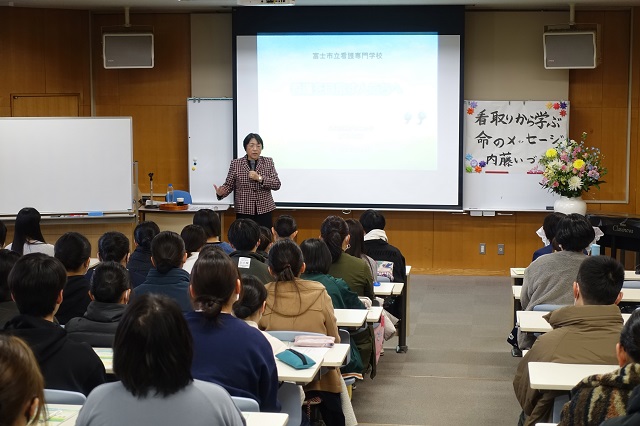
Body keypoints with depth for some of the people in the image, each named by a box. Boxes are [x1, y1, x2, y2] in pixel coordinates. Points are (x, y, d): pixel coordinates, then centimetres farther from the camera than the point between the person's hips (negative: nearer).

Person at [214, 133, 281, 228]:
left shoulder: (268, 162, 5)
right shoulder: (236, 164, 3)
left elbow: (277, 184, -1)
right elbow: (229, 185, 3)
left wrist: (259, 178, -15)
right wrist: (220, 193, -18)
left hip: (264, 210, 1)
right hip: (243, 211, -1)